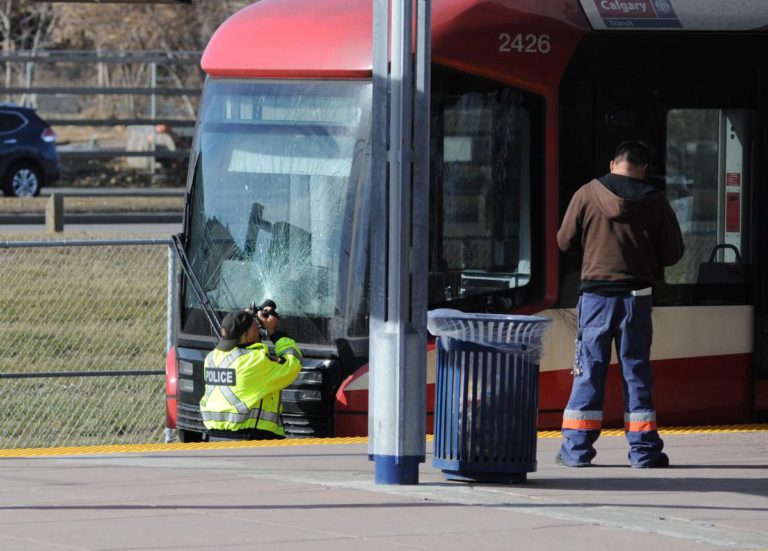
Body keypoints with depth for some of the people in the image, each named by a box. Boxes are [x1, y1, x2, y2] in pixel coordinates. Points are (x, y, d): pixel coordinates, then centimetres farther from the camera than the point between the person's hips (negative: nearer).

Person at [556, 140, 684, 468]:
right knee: (636, 370, 7)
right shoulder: (655, 201, -2)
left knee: (589, 370, 4)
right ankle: (643, 450, 7)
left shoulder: (587, 195, -4)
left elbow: (565, 241, 2)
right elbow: (673, 252, 0)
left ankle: (577, 449, 4)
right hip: (637, 294, 0)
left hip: (595, 293, 0)